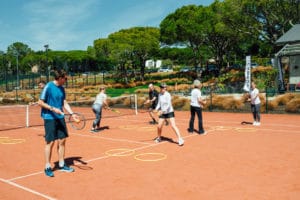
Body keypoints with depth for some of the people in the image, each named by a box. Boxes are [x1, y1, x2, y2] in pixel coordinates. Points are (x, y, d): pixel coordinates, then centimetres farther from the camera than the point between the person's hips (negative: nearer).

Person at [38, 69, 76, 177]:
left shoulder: (61, 88, 8)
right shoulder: (48, 87, -12)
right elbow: (40, 102, -11)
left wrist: (72, 113, 1)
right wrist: (53, 109, -20)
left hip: (60, 118, 7)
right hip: (50, 118, -7)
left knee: (62, 140, 9)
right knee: (50, 142, -1)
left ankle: (61, 165, 22)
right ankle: (47, 167, 11)